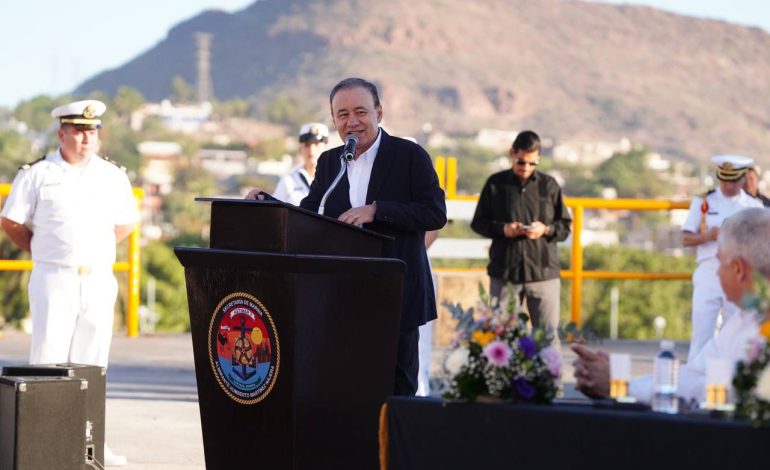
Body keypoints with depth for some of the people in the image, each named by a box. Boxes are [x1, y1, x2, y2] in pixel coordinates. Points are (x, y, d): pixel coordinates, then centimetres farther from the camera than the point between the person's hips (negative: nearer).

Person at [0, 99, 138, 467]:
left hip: (99, 280, 4)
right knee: (47, 360, -6)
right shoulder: (37, 174, -2)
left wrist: (97, 250, 10)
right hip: (54, 280, -4)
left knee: (92, 363, 6)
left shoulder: (114, 176, 9)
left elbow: (127, 223, 20)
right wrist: (42, 251, 2)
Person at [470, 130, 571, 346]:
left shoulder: (549, 185, 5)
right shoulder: (496, 184, 4)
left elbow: (565, 226, 9)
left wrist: (546, 230, -12)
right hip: (504, 272, 0)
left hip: (544, 272, 0)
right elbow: (478, 223, 9)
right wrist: (502, 229, -10)